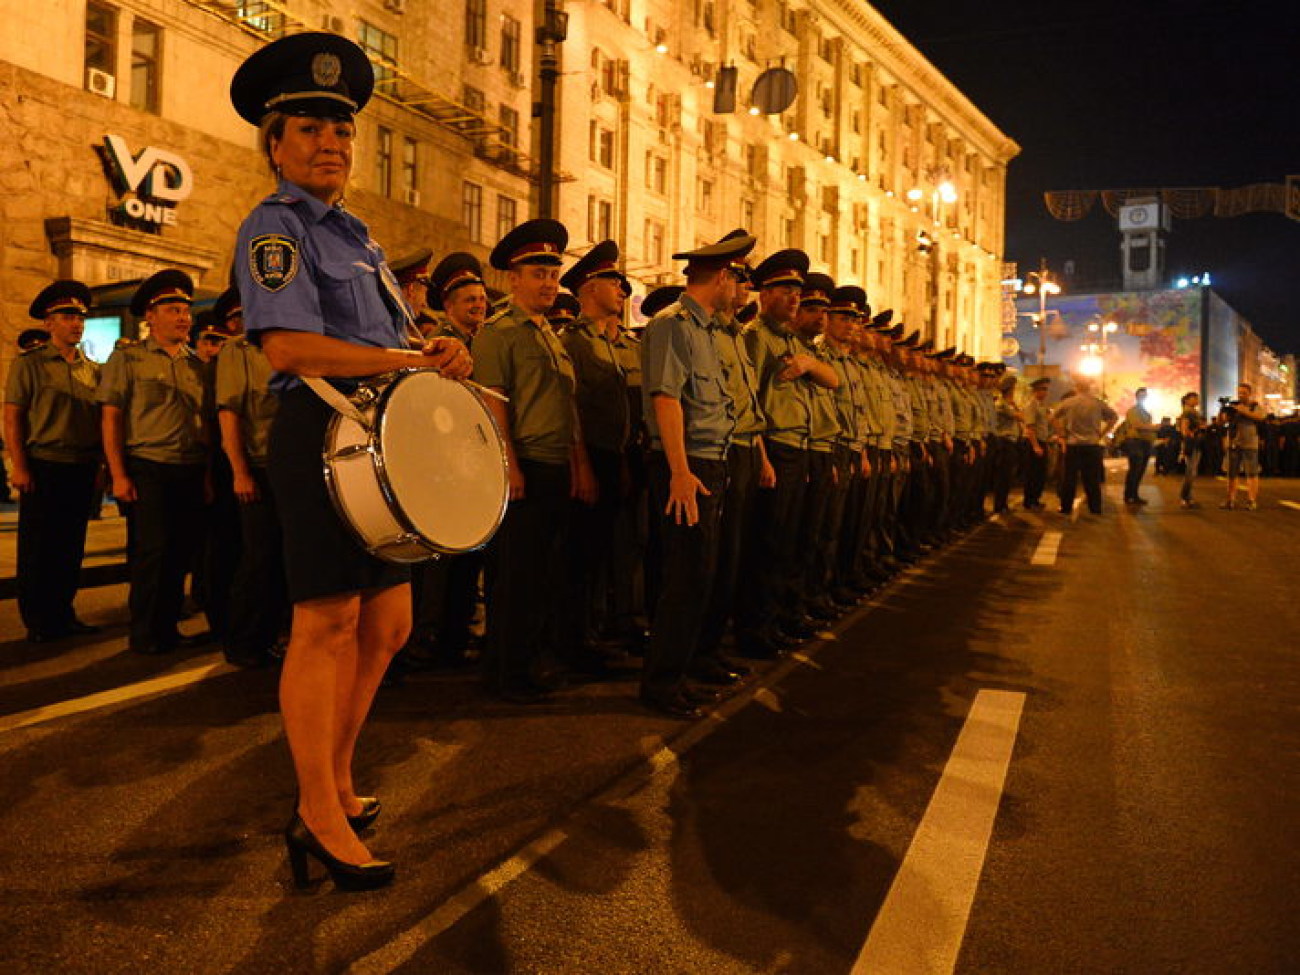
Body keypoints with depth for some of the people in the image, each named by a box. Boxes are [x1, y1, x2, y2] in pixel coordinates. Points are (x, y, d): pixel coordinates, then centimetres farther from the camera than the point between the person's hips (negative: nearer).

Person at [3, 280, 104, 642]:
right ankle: (37, 622, 9)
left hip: (82, 470, 5)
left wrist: (97, 464, 8)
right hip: (44, 468, -5)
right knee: (38, 550, 1)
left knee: (71, 548, 10)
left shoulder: (93, 370, 12)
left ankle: (63, 615, 21)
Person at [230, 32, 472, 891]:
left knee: (386, 625, 11)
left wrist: (436, 354, 1)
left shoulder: (355, 234, 22)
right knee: (328, 621, -5)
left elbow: (392, 336, 24)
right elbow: (290, 344, -20)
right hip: (322, 433, -9)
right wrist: (415, 361, -18)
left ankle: (336, 783, 26)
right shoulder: (274, 225, -5)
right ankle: (319, 819, 5)